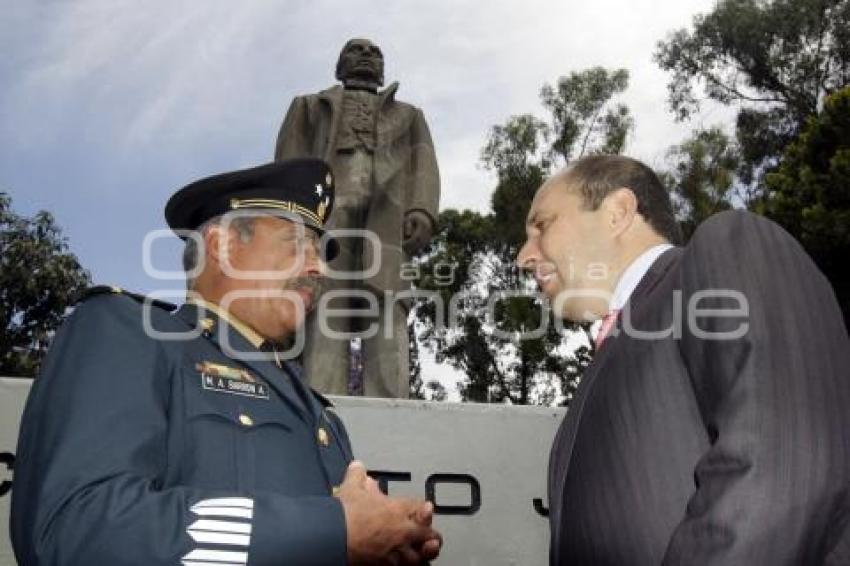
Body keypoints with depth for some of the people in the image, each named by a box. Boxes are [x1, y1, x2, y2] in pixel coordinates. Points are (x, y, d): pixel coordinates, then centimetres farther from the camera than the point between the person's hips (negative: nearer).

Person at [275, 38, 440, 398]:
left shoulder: (408, 115, 34)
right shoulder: (310, 106, 32)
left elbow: (423, 166, 15)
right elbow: (289, 162, 16)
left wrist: (422, 210, -7)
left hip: (387, 211, 0)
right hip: (326, 206, 0)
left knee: (386, 308, -19)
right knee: (326, 308, -17)